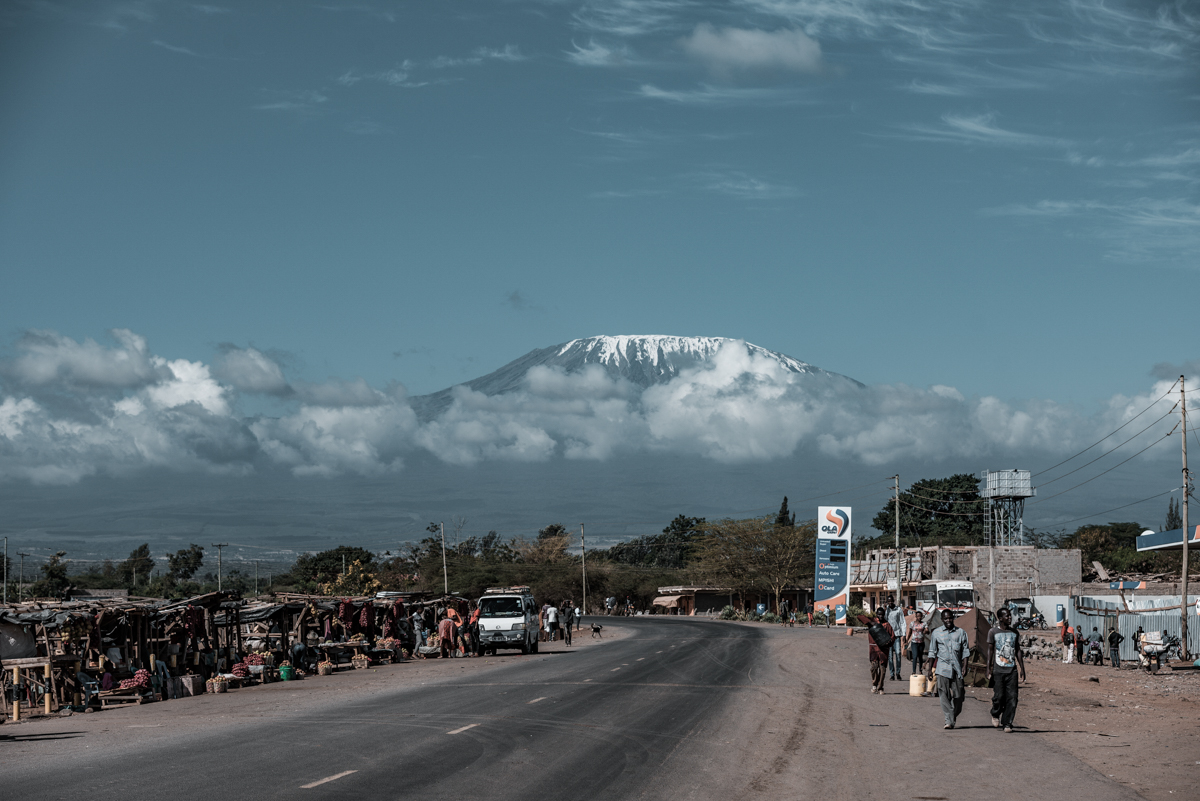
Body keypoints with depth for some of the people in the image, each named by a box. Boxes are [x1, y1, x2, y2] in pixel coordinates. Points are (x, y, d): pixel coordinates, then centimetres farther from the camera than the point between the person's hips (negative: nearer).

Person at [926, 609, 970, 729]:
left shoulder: (960, 632, 8)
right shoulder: (937, 633, 7)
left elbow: (965, 651, 8)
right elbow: (933, 652, 11)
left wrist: (965, 666, -1)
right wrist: (930, 668, 7)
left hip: (957, 667, 1)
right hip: (943, 667, -1)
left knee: (958, 695, 1)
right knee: (944, 695, -11)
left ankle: (954, 716, 23)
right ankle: (949, 721, -13)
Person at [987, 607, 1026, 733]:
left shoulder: (1014, 632, 12)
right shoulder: (993, 631, 2)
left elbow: (1018, 651, 15)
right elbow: (990, 650, 2)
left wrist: (1022, 668, 9)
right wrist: (989, 669, -3)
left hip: (1012, 669, 3)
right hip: (998, 669, -3)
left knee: (1012, 697, -4)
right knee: (999, 695, -6)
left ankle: (1007, 724, 2)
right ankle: (995, 715, 24)